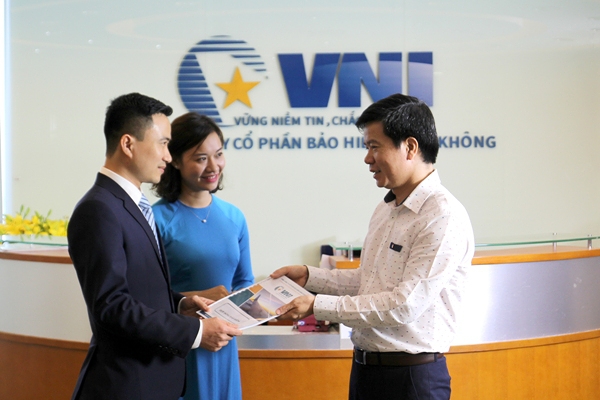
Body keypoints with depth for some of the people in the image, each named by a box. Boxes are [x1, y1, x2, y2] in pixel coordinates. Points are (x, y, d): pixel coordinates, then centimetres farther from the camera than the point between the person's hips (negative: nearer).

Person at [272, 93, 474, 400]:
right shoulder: (386, 210, 11)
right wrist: (309, 276, 12)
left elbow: (405, 305, -22)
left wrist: (318, 306, -18)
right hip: (365, 366, 8)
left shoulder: (443, 218, -18)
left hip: (410, 375, -8)